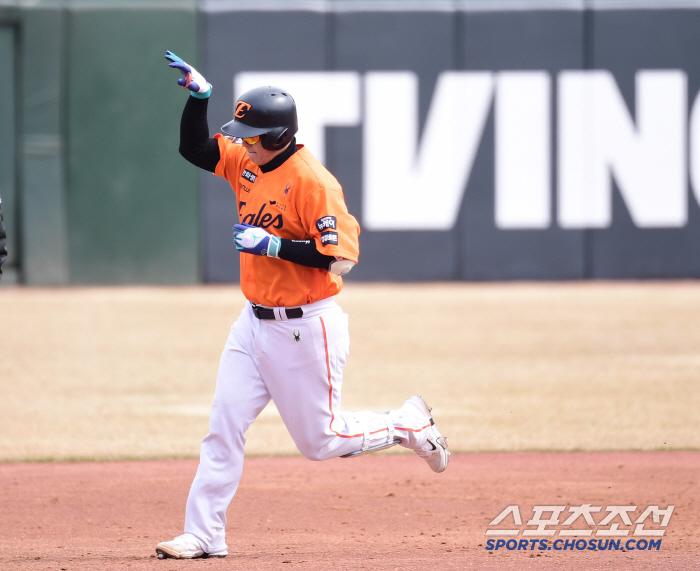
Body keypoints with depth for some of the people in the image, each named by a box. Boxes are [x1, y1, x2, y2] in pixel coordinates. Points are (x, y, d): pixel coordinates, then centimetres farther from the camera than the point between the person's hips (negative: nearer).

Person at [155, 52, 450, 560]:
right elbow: (195, 148, 13)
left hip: (305, 329, -7)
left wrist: (273, 245, -26)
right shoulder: (247, 161, 3)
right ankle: (204, 534, 4)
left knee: (319, 441, 5)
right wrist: (199, 95, -2)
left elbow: (342, 256, -24)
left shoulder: (311, 181, -21)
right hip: (256, 323, 7)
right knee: (224, 427, 0)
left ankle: (409, 424, 27)